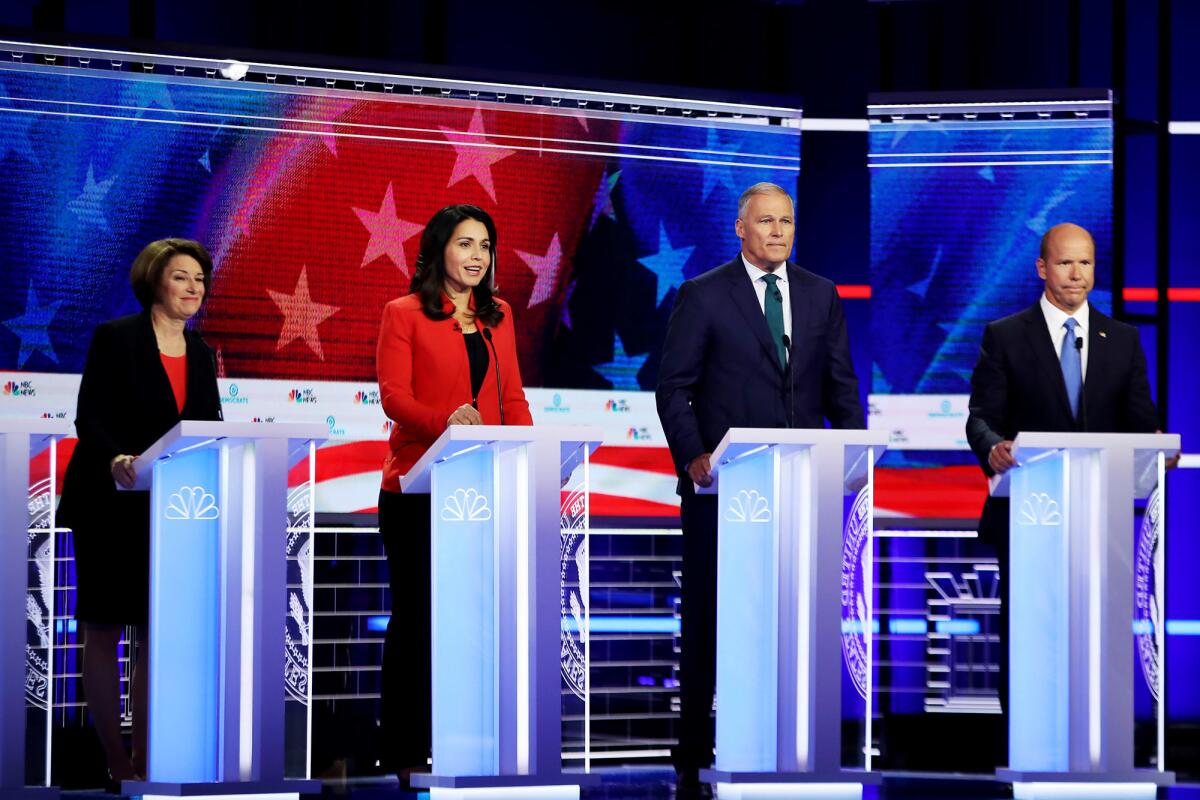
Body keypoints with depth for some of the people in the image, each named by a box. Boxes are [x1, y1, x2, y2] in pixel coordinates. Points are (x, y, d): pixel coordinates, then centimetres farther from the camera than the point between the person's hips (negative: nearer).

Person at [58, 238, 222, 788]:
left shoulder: (200, 353, 12)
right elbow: (90, 417, -12)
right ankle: (117, 764, 3)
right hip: (112, 505, -5)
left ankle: (144, 758, 5)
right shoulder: (116, 338, -5)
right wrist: (116, 459, -30)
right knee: (104, 629, -1)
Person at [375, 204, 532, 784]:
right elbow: (393, 396, -9)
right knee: (414, 615, -1)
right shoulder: (404, 315, 1)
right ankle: (404, 752, 4)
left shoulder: (498, 317, 16)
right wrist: (444, 421, -28)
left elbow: (513, 399, 14)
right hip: (417, 489, -4)